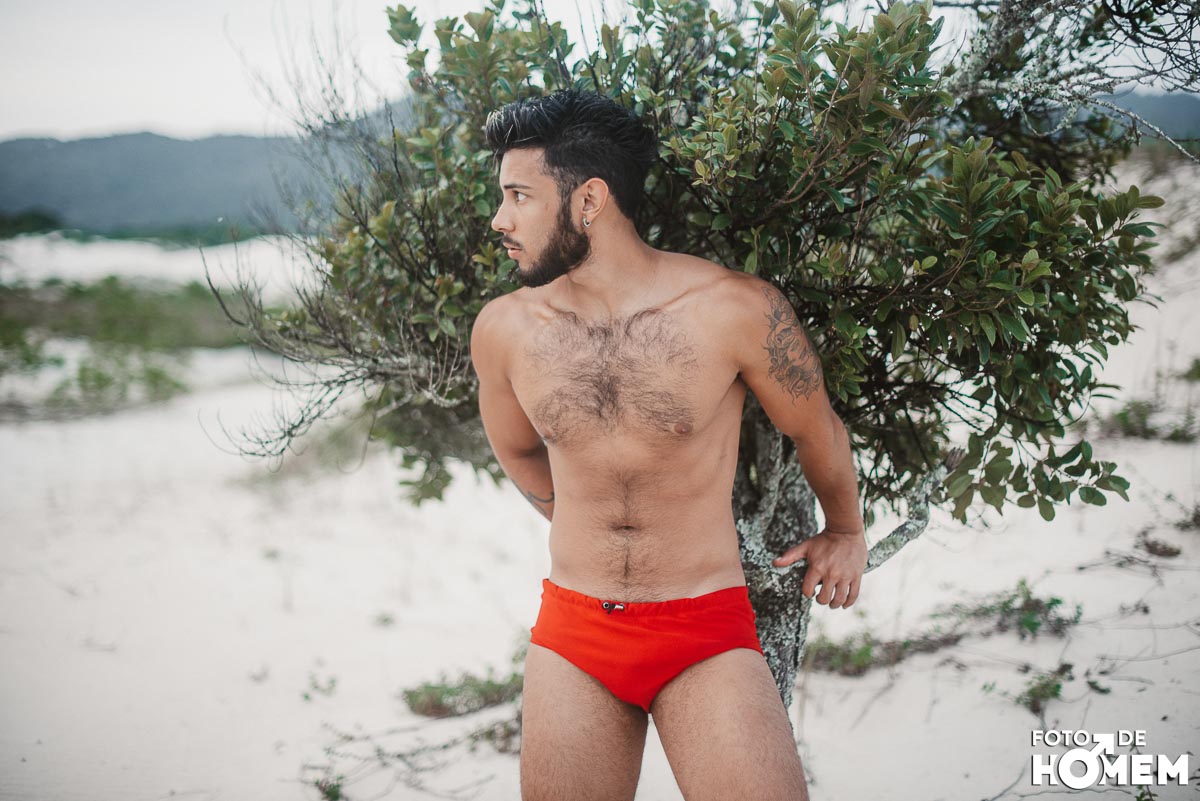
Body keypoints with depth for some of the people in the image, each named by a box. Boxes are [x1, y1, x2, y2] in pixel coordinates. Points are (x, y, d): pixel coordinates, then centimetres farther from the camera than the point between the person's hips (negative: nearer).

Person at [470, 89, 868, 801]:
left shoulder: (738, 310, -14)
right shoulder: (504, 330, -4)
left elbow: (817, 430, 5)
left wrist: (846, 533, 20)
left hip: (706, 634, -3)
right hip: (571, 635, 3)